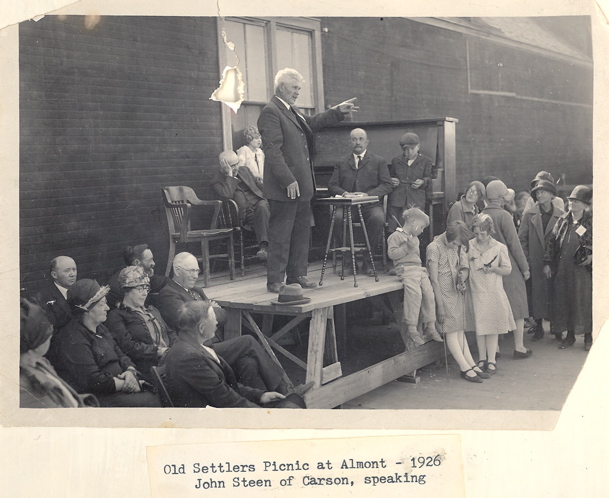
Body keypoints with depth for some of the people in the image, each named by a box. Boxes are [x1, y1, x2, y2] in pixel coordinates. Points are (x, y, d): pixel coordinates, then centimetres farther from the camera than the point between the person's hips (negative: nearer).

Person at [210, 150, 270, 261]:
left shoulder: (244, 170, 22)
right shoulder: (217, 181, 4)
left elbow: (259, 186, 28)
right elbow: (226, 196, -17)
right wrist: (230, 175, -11)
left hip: (259, 203, 4)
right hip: (244, 214, -4)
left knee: (262, 207, -33)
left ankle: (263, 246, -44)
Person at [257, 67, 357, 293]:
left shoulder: (293, 111, 17)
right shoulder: (271, 112, -13)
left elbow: (312, 123, 35)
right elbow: (272, 151, -19)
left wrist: (337, 111, 27)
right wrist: (288, 180, -23)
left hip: (302, 185, 10)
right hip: (284, 187, -10)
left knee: (302, 232, 13)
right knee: (280, 234, -3)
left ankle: (297, 276, 22)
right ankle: (275, 281, 4)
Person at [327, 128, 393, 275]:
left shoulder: (379, 161, 14)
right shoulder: (341, 163, 20)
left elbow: (387, 185, 3)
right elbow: (332, 185, 12)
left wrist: (367, 194, -12)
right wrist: (344, 193, -11)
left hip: (370, 204, -1)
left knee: (378, 218, -34)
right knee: (337, 217, -32)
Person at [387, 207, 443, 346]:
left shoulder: (415, 238, 28)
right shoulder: (396, 236, -1)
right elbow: (391, 253, -13)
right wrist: (407, 247, -16)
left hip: (419, 269, 8)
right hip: (406, 269, -8)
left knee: (429, 293, -7)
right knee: (415, 293, -26)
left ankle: (430, 326, 3)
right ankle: (411, 328, -20)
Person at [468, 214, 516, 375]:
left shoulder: (499, 247, -1)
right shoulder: (468, 246, 2)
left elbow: (507, 270, 3)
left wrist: (494, 268, -15)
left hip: (494, 292, -1)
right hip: (476, 292, 1)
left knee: (492, 327, 2)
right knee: (479, 327, 5)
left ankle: (491, 360, 8)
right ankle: (482, 359, 16)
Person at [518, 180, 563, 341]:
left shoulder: (560, 216, 0)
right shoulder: (529, 215, 2)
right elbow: (522, 238, 2)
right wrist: (525, 260, -4)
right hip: (535, 263, 0)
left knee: (554, 293, 5)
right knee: (537, 293, 2)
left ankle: (554, 324, 20)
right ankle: (538, 326, 12)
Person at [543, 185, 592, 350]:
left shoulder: (591, 222, -3)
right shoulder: (562, 220, 8)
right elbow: (551, 242, 10)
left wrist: (592, 257, -14)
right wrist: (547, 262, 4)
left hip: (583, 269, -4)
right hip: (562, 270, 4)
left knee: (585, 301, 1)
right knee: (564, 301, 8)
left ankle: (588, 337, 15)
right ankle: (570, 335, 22)